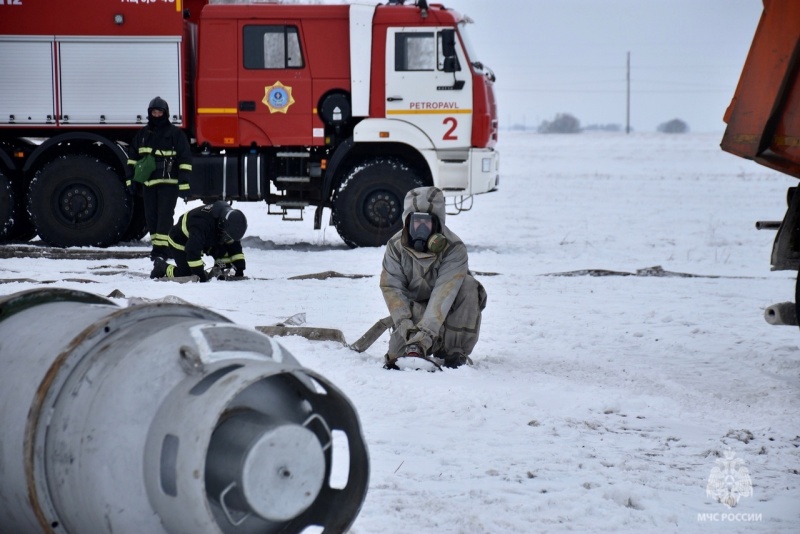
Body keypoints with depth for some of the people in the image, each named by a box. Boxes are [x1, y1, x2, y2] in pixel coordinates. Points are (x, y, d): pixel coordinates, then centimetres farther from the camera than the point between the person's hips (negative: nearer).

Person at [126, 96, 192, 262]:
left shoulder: (175, 133, -3)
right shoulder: (143, 134, 12)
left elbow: (185, 159, -6)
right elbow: (133, 157, 18)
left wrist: (184, 183, -12)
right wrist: (131, 179, 12)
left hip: (168, 182, -5)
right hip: (149, 183, 5)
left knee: (165, 216, -10)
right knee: (151, 217, 6)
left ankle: (162, 249, -13)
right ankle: (157, 245, 14)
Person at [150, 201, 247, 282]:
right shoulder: (202, 224, -43)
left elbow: (235, 246, -9)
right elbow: (193, 251, -44)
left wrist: (239, 269, -16)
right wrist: (201, 275, -42)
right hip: (179, 242, -7)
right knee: (187, 274, -16)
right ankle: (161, 266, 5)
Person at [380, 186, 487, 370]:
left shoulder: (455, 248, -21)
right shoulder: (395, 246, -11)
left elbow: (444, 292, -31)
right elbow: (392, 287, -16)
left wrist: (426, 330, -43)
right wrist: (404, 323, -33)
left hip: (446, 311, 0)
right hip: (413, 308, 0)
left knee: (468, 286, -30)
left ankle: (456, 351, -19)